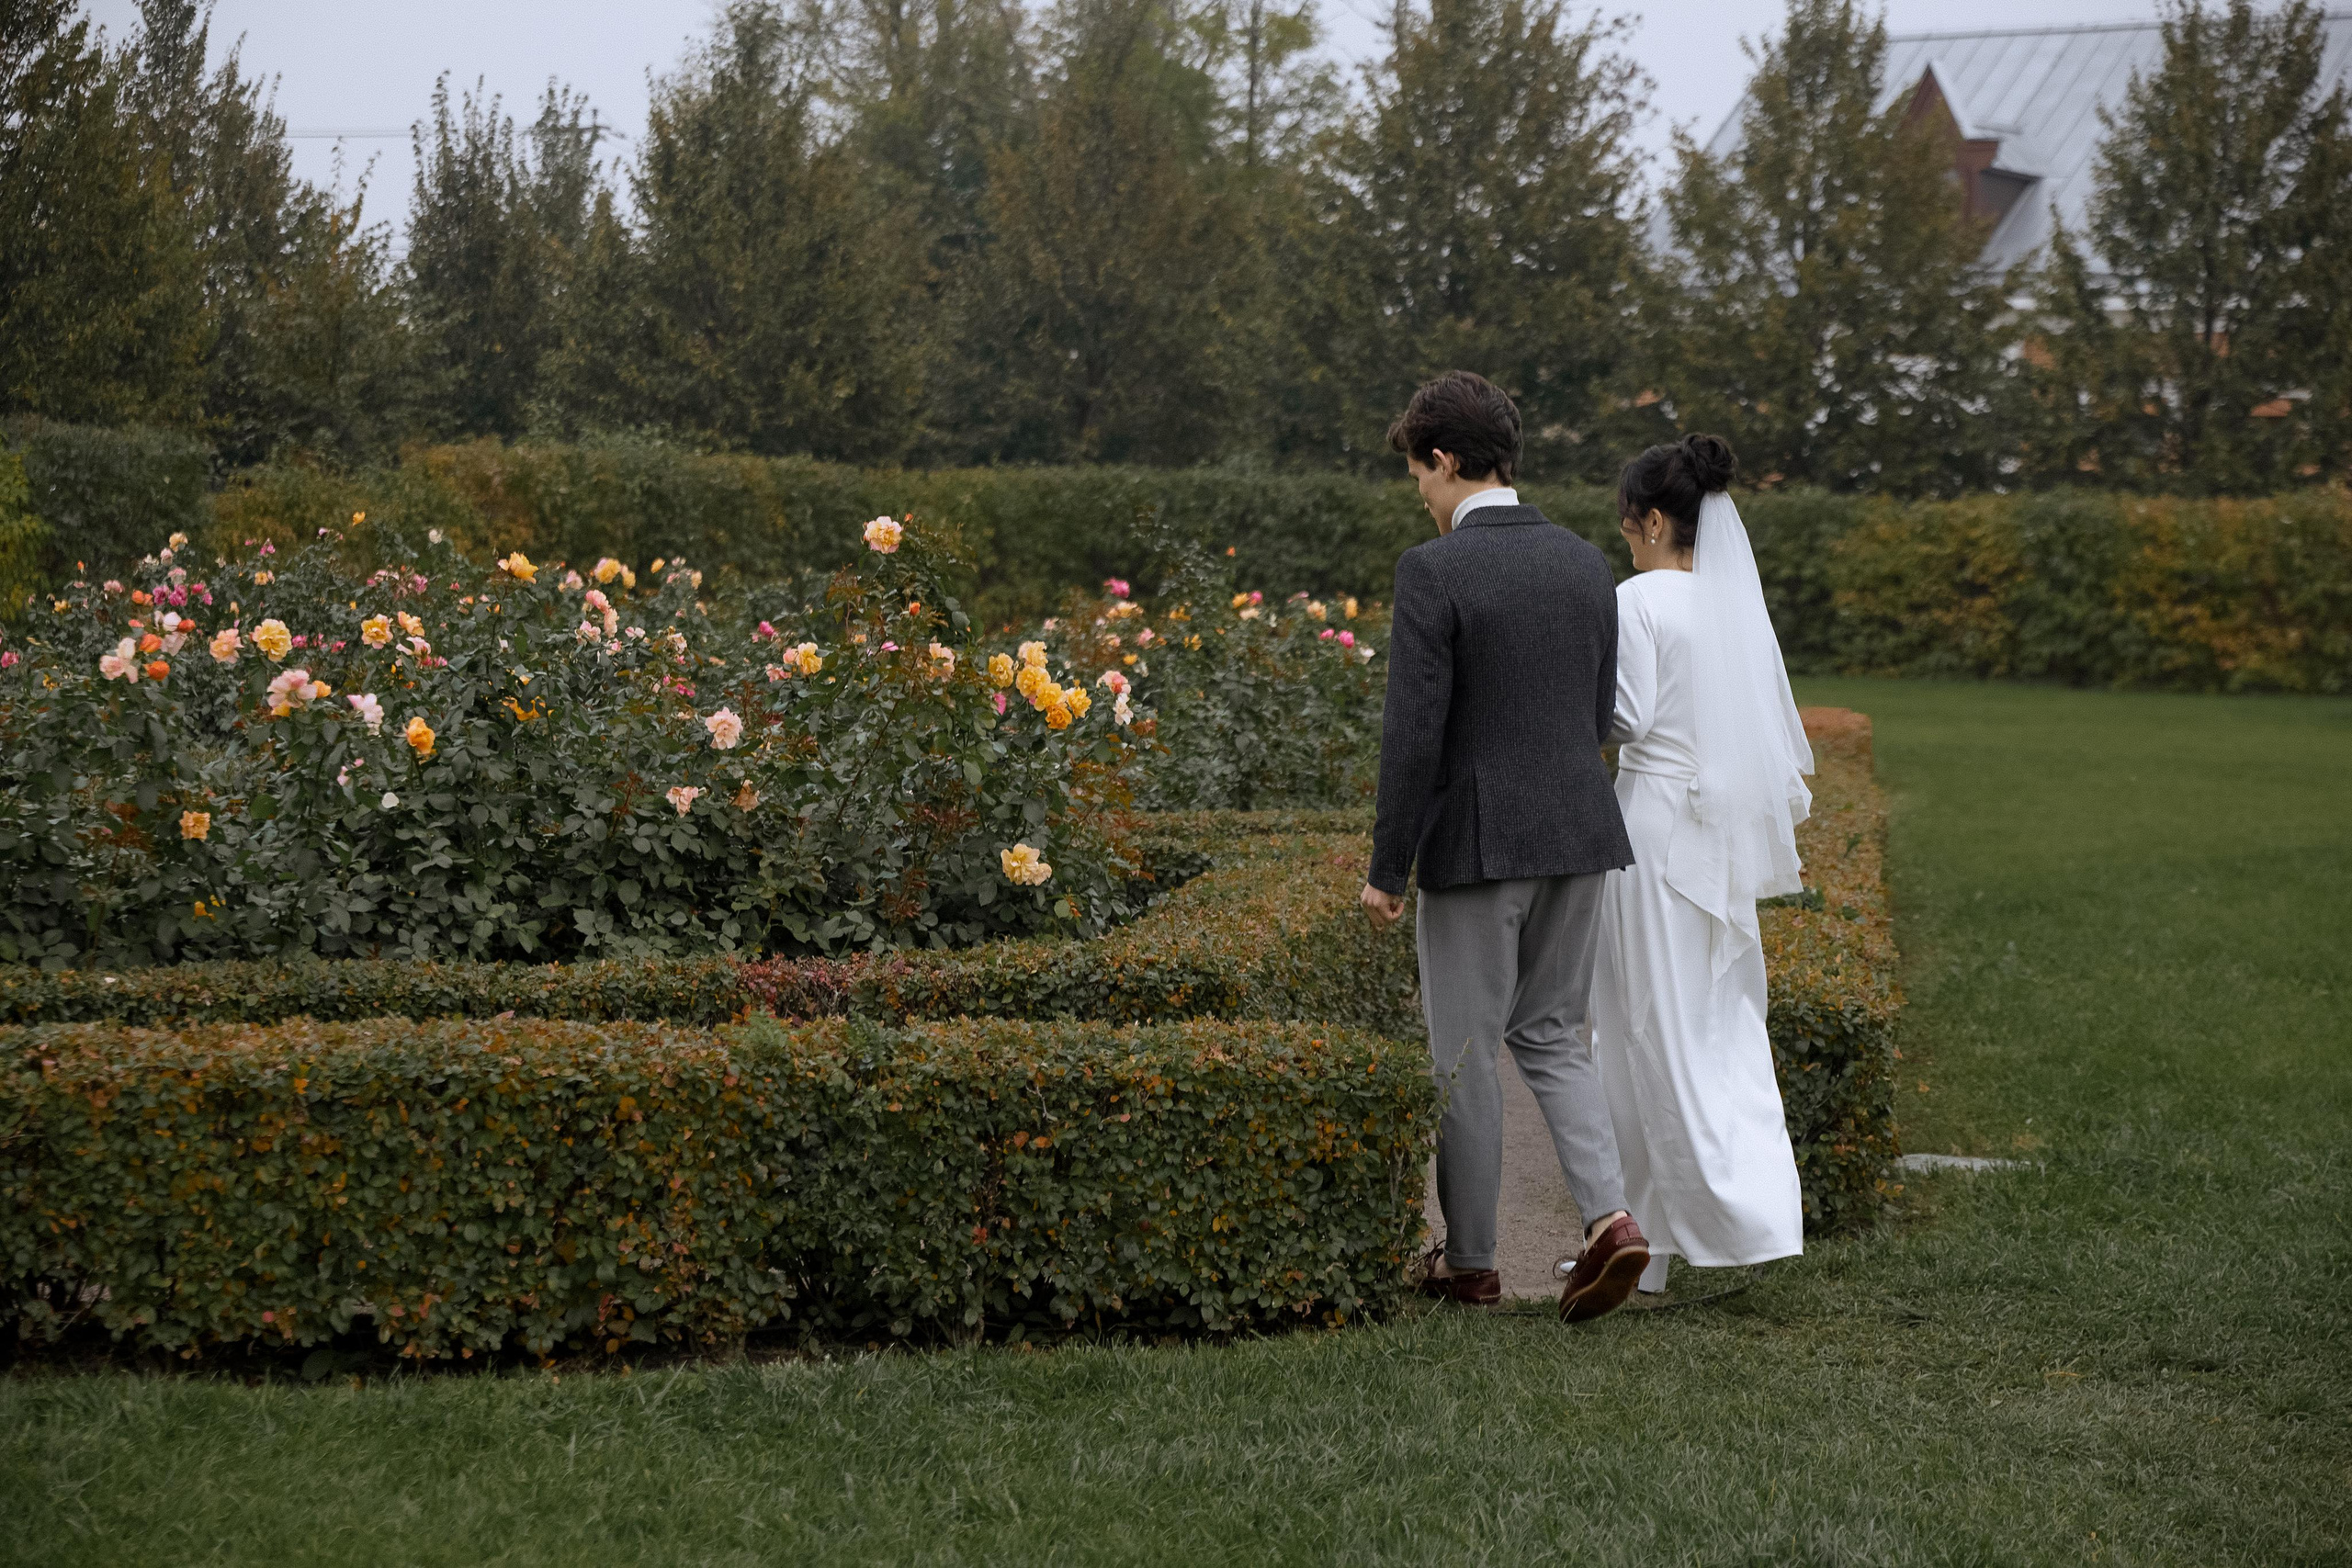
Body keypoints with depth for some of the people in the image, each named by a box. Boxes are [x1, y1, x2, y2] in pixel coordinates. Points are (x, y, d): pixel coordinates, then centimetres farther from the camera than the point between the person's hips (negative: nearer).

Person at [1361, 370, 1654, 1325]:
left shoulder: (1432, 571, -14)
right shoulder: (1585, 564, 6)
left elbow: (1414, 732, -16)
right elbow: (1599, 714, 13)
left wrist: (1386, 868, -9)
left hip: (1475, 841, -6)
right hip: (1577, 828, 6)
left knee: (1464, 1053, 7)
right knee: (1549, 1035, 16)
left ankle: (1469, 1259, 17)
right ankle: (1607, 1215, -2)